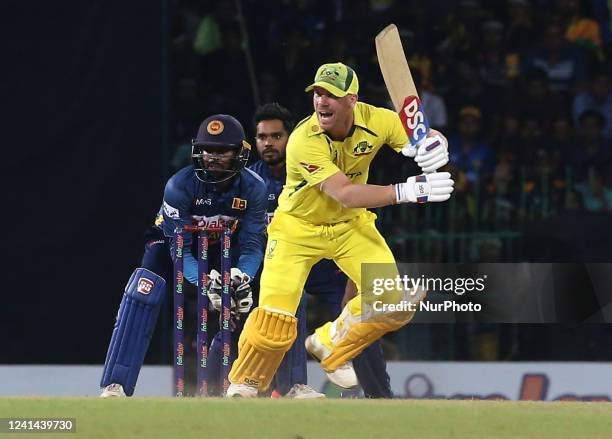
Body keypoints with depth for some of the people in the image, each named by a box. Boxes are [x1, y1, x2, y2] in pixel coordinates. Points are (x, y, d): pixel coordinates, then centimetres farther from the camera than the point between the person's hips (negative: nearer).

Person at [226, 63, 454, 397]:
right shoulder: (304, 140, -33)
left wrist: (435, 147, -41)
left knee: (394, 297, -11)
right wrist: (407, 191, -52)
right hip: (298, 228, -4)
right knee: (275, 317, -14)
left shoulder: (374, 121, -20)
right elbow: (344, 194, -41)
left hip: (351, 226, 4)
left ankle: (330, 346, 16)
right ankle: (244, 384, 14)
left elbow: (433, 138, -14)